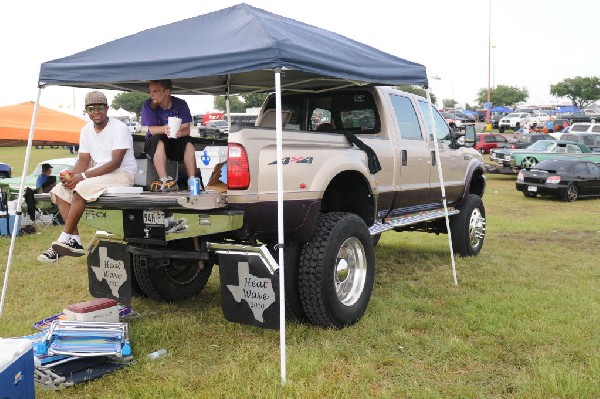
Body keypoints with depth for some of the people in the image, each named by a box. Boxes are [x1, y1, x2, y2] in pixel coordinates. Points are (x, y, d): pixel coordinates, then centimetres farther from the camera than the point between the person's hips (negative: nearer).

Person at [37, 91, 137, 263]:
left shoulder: (119, 128, -15)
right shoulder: (86, 130, 9)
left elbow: (115, 163, -22)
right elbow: (83, 161, 9)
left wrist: (83, 176, -26)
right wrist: (71, 175, -15)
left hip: (122, 174, -8)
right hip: (98, 172, 8)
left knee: (81, 188, -30)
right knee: (59, 190, -6)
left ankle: (65, 239, -18)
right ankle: (75, 241, -11)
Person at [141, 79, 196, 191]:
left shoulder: (180, 104, -6)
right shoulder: (148, 105, -8)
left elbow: (186, 129, -15)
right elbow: (152, 130, -17)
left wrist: (180, 132, -41)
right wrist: (165, 129, -41)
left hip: (176, 143, 1)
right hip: (153, 145, -1)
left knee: (188, 142, -28)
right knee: (159, 140, -33)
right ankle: (164, 180, -46)